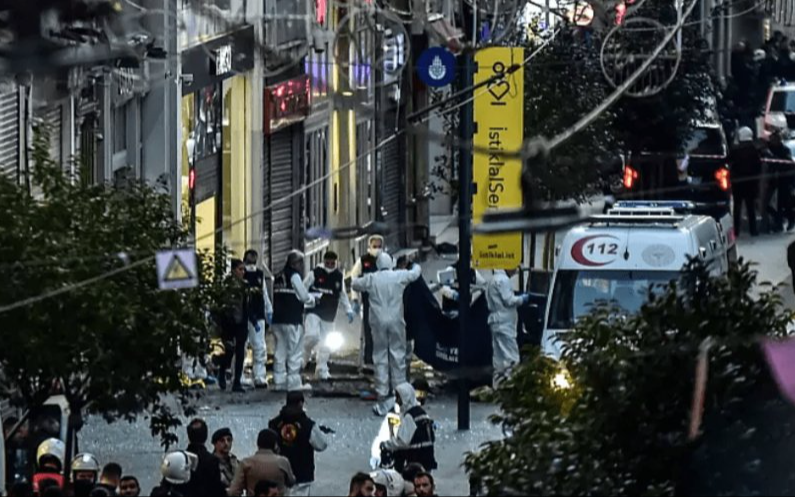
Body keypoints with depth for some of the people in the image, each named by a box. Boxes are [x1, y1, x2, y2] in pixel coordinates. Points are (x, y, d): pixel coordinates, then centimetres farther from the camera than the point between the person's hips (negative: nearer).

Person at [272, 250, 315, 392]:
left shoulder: (278, 278, 13)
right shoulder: (294, 276, -9)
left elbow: (276, 298, 13)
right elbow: (304, 296, -9)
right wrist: (312, 299, 15)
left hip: (278, 319, 7)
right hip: (293, 320, -7)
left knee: (280, 352, 9)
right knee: (295, 351, -2)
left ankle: (279, 381, 10)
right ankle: (294, 382, -3)